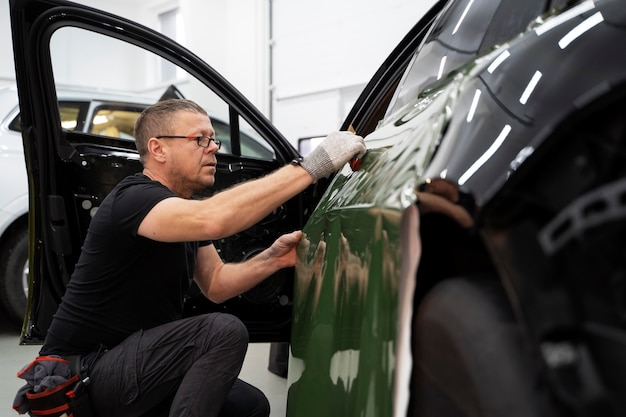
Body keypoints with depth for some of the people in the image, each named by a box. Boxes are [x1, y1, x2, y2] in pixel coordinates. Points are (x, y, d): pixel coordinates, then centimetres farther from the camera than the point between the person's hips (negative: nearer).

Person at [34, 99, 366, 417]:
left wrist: (272, 260, -12)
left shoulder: (186, 207, 9)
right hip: (83, 371, -9)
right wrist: (311, 167, -39)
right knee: (224, 331, -25)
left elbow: (215, 284, 7)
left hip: (137, 354, 9)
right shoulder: (134, 197, -21)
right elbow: (213, 219, -41)